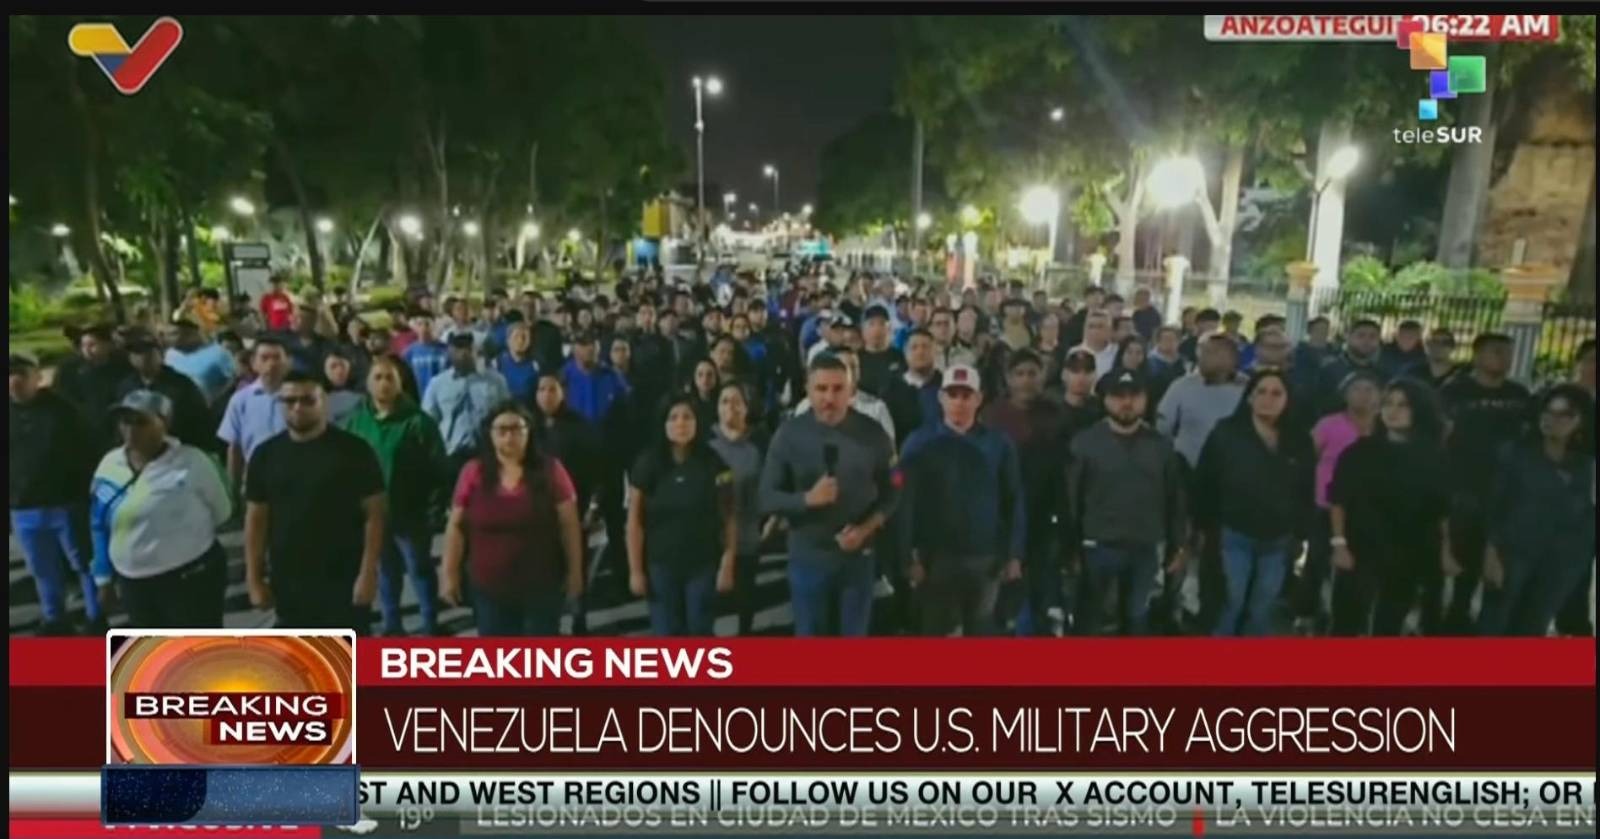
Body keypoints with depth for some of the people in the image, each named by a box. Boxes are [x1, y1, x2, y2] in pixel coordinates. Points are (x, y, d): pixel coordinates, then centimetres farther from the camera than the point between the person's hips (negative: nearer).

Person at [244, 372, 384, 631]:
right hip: (289, 581, 4)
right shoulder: (266, 455, 4)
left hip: (343, 579, -4)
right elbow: (256, 519, 7)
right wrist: (254, 579, 3)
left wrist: (367, 573, -13)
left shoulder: (352, 450, -7)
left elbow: (373, 515, -8)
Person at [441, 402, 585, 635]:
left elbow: (569, 525, -3)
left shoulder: (550, 470, -7)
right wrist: (449, 573, 0)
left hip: (541, 585, -1)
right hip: (490, 587, 1)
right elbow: (456, 526, 1)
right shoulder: (473, 472, -4)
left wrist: (575, 571, -3)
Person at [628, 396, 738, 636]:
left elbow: (729, 517, -3)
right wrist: (635, 569, -5)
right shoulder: (648, 464, -6)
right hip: (661, 564, 0)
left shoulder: (713, 463, -6)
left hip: (703, 564, 0)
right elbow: (635, 520, -3)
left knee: (700, 633, 10)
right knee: (666, 634, 8)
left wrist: (728, 564, -6)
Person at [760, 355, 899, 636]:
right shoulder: (789, 434, -7)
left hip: (858, 557, 1)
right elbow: (767, 498, -6)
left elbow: (890, 494, 2)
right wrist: (807, 499, -23)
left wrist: (866, 528, -14)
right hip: (808, 558, 0)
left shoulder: (872, 434, -4)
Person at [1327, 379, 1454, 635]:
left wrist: (1445, 552, 2)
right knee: (1348, 625, -2)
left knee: (1389, 629, 13)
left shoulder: (1434, 457, 1)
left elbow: (1444, 510, 4)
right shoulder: (1361, 450, -4)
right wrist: (1339, 543, -8)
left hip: (1410, 558, 2)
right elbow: (1338, 500, -3)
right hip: (1361, 551, -2)